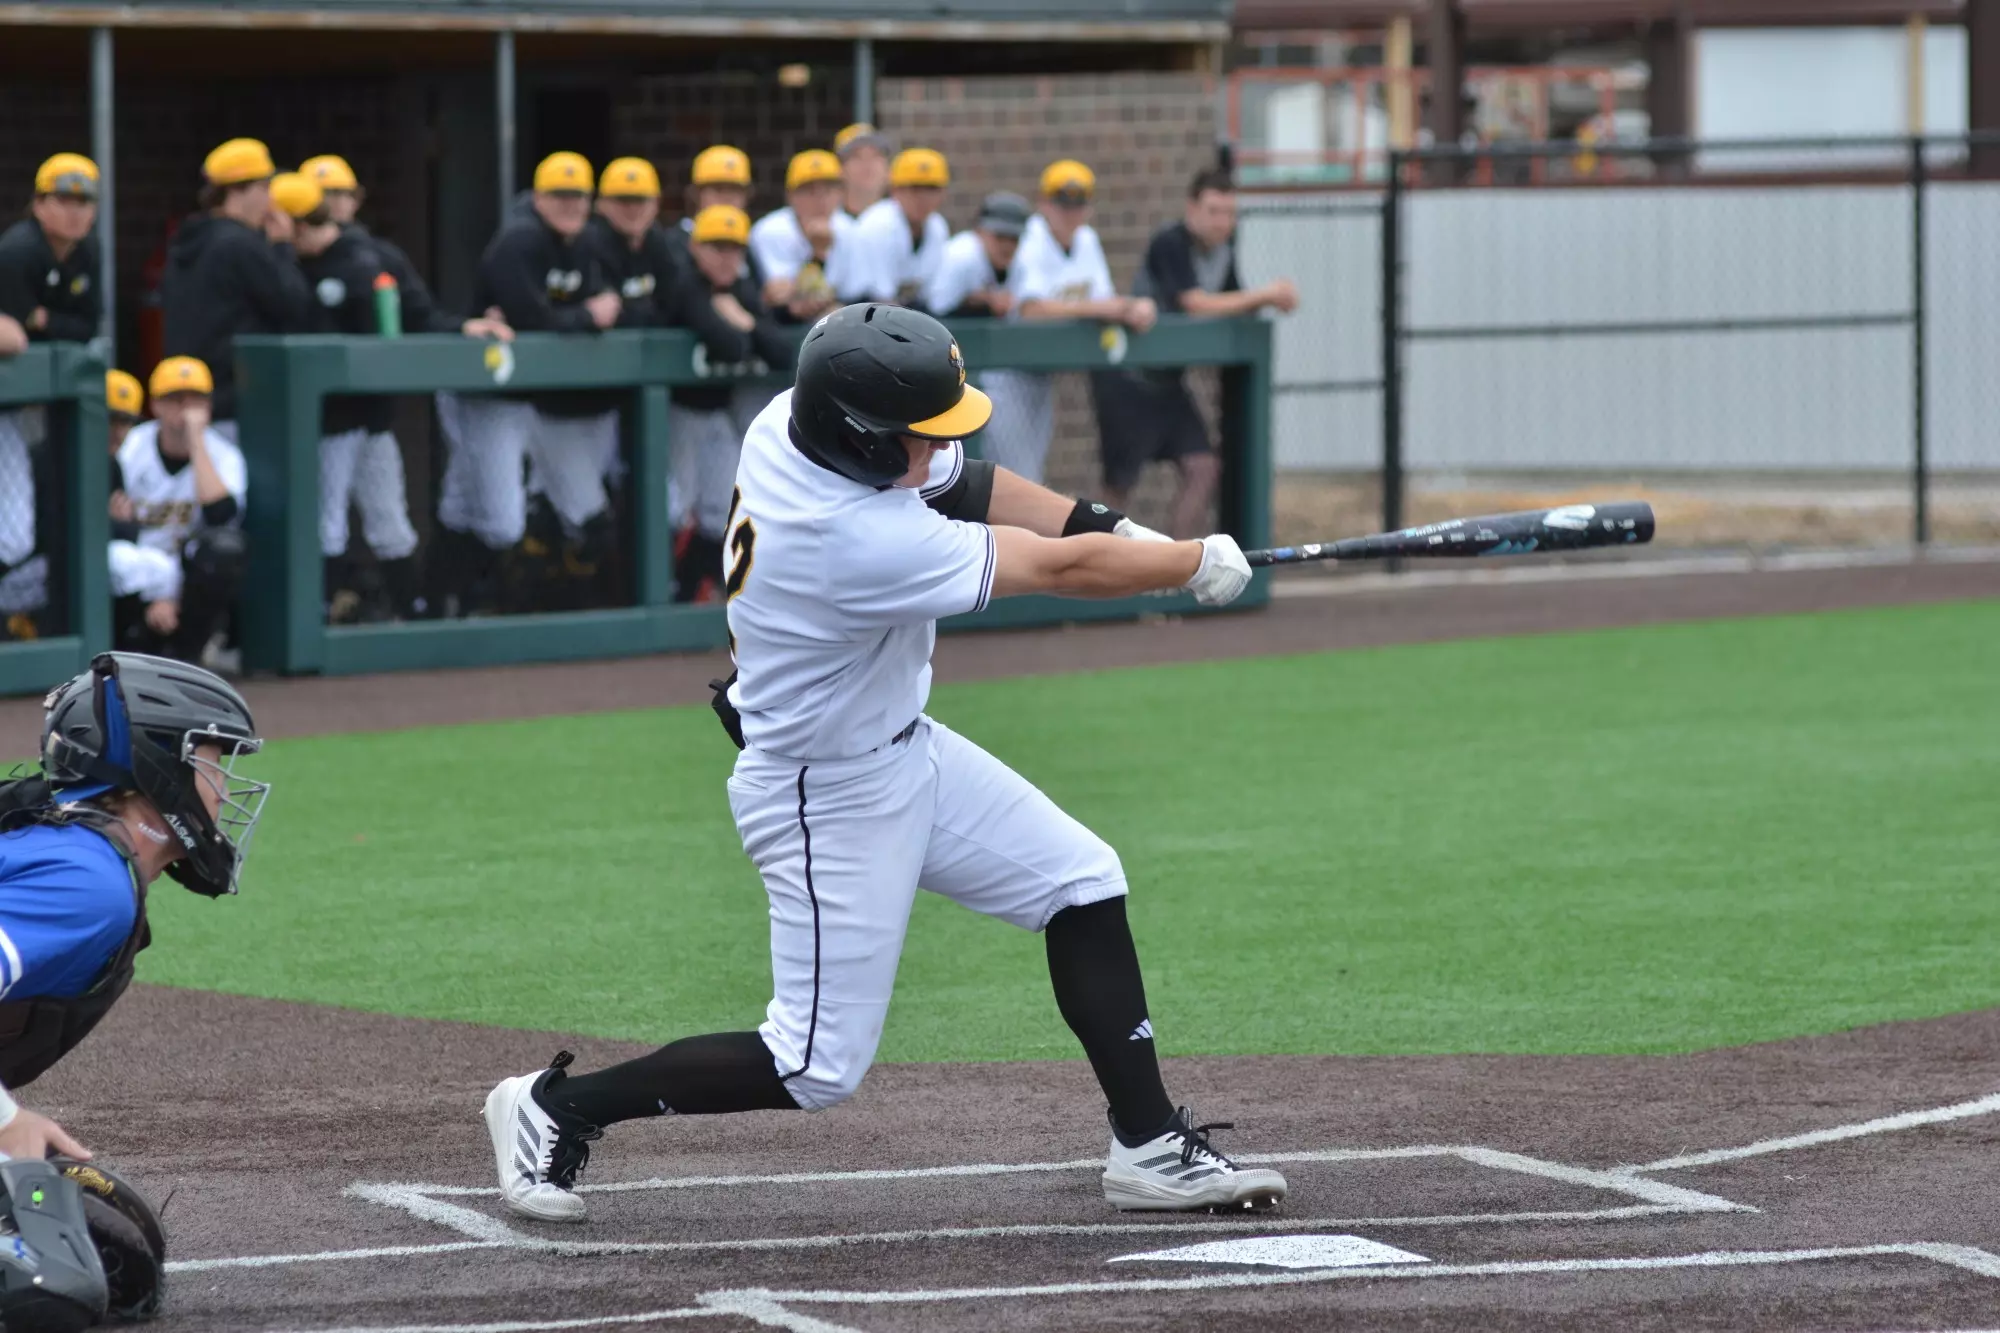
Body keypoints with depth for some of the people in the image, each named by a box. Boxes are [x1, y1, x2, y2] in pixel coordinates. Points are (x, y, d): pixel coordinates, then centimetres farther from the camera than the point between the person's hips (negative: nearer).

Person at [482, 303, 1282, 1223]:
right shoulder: (861, 543, -35)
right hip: (828, 800, -10)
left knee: (1082, 883, 8)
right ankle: (558, 1107, 11)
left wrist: (1115, 532, -5)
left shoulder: (796, 417, -11)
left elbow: (964, 483, 6)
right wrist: (1199, 564, -10)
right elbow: (1058, 570, -24)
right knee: (818, 1069, -2)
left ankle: (1149, 1147, 14)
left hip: (903, 746, 10)